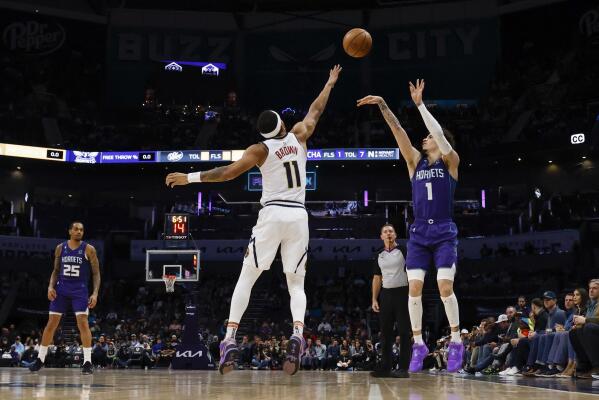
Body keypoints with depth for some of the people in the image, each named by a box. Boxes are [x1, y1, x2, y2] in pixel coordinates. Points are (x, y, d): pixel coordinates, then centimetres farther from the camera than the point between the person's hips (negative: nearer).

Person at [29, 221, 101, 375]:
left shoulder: (89, 249, -4)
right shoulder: (60, 248, 5)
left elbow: (96, 273, -2)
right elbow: (56, 271, 13)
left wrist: (95, 293, -13)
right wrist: (51, 286, -4)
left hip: (80, 290, -3)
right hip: (61, 289, 3)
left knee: (83, 323, -14)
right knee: (51, 324, 4)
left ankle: (87, 362, -10)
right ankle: (40, 359, 15)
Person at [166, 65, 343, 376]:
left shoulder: (260, 149, -1)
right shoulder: (298, 136, 8)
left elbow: (227, 173, -9)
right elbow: (315, 111, 25)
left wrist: (189, 177, -2)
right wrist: (329, 84, 39)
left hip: (272, 214, -3)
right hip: (298, 216, 3)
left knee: (246, 278, 5)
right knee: (296, 283, 9)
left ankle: (230, 339, -6)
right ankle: (297, 335, -17)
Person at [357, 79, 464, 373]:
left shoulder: (451, 162, 3)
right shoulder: (416, 161, 12)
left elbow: (439, 133, -13)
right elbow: (399, 132, 0)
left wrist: (420, 104, -14)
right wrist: (383, 106, -10)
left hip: (444, 232, -4)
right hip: (419, 232, 4)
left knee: (445, 287, -12)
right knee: (414, 288, -5)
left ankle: (456, 342, 1)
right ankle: (418, 344, 5)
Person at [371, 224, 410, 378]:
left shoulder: (403, 251, 0)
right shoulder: (380, 256, 13)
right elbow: (377, 278, 15)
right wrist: (374, 299, 9)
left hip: (402, 293, -5)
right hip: (386, 294, 5)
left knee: (404, 332, -5)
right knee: (386, 332, 5)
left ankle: (403, 368, -4)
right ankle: (385, 368, 10)